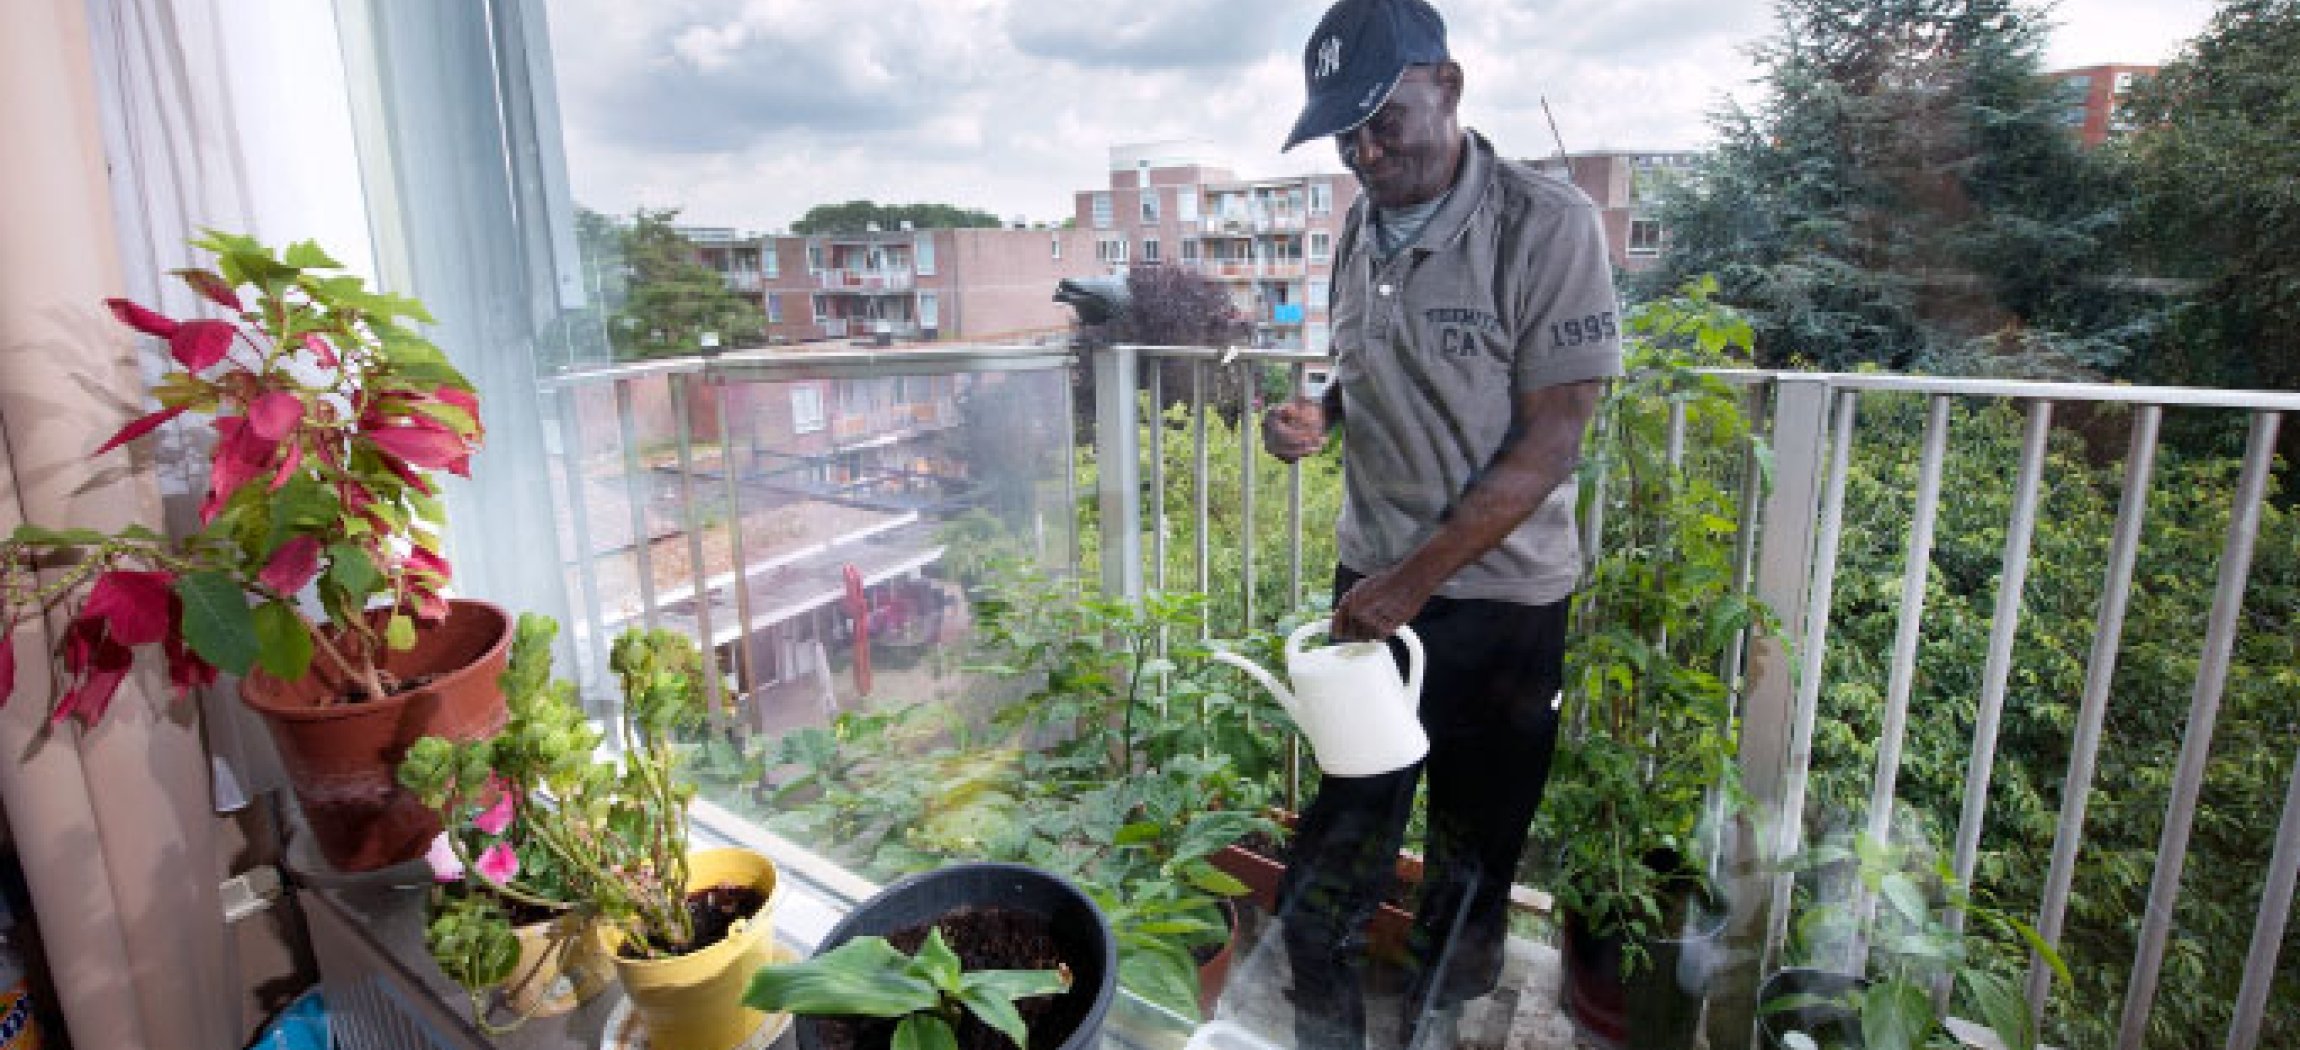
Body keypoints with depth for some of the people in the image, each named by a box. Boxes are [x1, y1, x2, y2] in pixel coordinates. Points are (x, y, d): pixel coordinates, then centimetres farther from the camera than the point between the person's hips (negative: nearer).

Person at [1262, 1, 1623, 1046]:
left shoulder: (1546, 224, -14)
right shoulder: (1359, 226, 4)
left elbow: (1548, 444, -16)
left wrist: (1413, 579, -19)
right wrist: (1316, 413, -5)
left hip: (1498, 598, -4)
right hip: (1371, 585, 5)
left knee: (1470, 861, 13)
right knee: (1339, 842, 13)